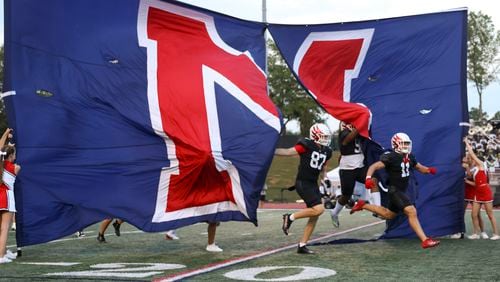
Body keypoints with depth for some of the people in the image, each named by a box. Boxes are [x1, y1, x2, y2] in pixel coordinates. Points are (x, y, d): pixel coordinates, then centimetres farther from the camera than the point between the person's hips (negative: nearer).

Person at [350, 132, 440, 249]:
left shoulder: (409, 157, 5)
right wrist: (368, 178, -39)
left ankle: (363, 205, 37)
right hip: (394, 190, -9)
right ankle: (425, 240, -20)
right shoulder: (391, 157, -18)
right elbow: (374, 166, -21)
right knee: (411, 212, -20)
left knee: (388, 214, 24)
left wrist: (429, 170, -6)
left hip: (402, 191, 9)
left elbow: (419, 167, 16)